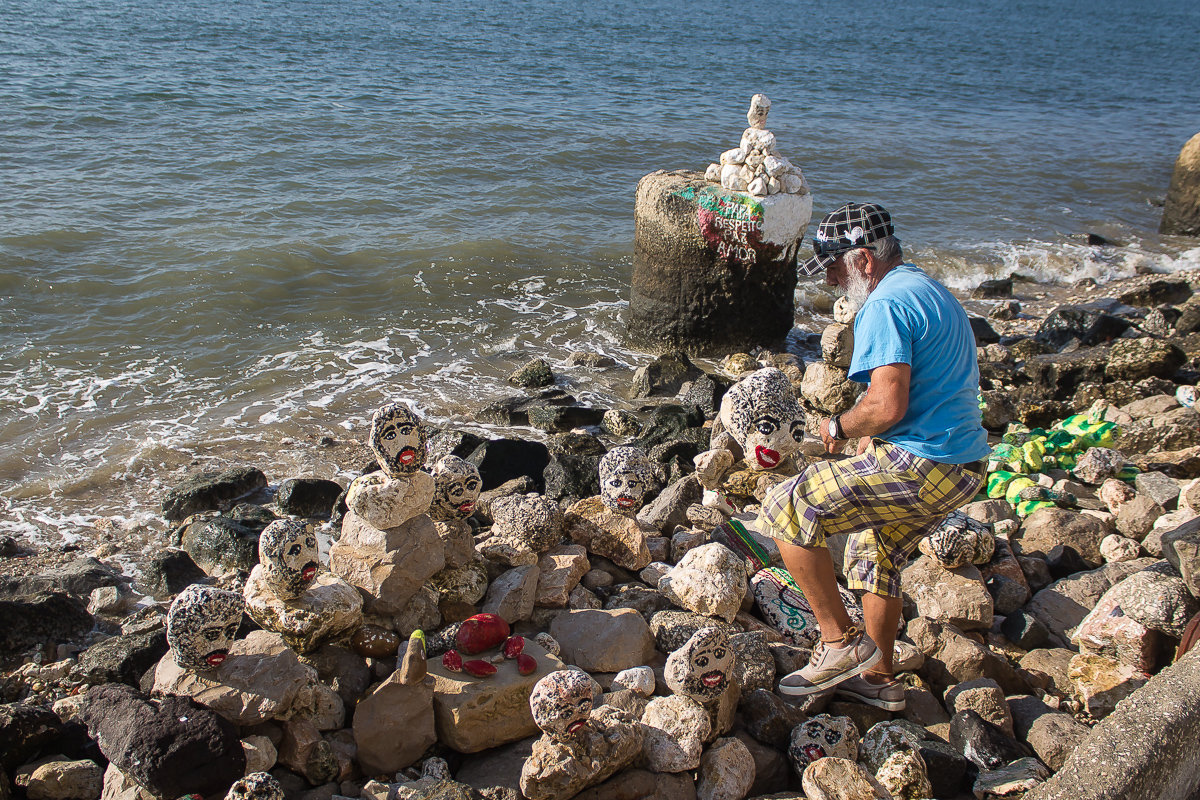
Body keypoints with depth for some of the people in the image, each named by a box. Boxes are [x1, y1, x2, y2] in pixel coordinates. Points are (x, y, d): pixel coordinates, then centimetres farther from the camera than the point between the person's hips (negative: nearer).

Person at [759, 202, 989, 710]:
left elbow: (887, 406, -26)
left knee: (785, 509, -7)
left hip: (920, 467, -11)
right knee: (875, 552, 27)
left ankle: (841, 641, 1)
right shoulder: (932, 292, 18)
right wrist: (868, 439, 17)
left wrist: (838, 427, -7)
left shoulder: (885, 306, -16)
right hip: (963, 466, 11)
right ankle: (877, 678, 37)